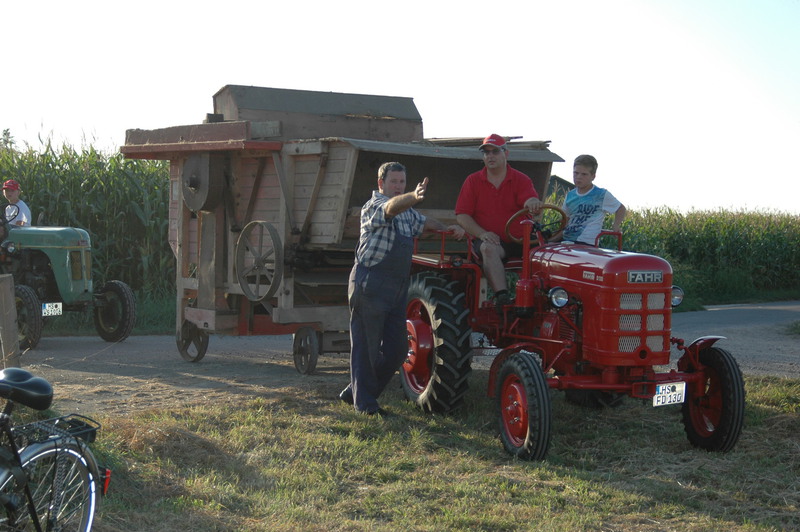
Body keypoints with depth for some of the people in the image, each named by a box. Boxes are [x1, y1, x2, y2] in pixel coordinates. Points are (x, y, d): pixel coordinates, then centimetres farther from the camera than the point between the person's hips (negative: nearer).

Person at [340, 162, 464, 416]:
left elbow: (423, 222, 36)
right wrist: (414, 197, -52)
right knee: (367, 345, -2)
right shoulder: (374, 205, -9)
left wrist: (448, 228, 17)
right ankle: (365, 403, 6)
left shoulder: (408, 212, 18)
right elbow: (392, 207, -31)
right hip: (370, 283, -9)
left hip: (397, 287, 9)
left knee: (397, 349, 8)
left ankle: (355, 392, 21)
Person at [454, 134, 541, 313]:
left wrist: (532, 203, -38)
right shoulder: (473, 181, 12)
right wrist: (482, 233, -13)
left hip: (518, 240, 1)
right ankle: (502, 296, -50)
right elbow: (462, 216, 4)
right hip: (488, 239, -1)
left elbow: (531, 200, -10)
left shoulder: (521, 180, 10)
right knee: (489, 249, -36)